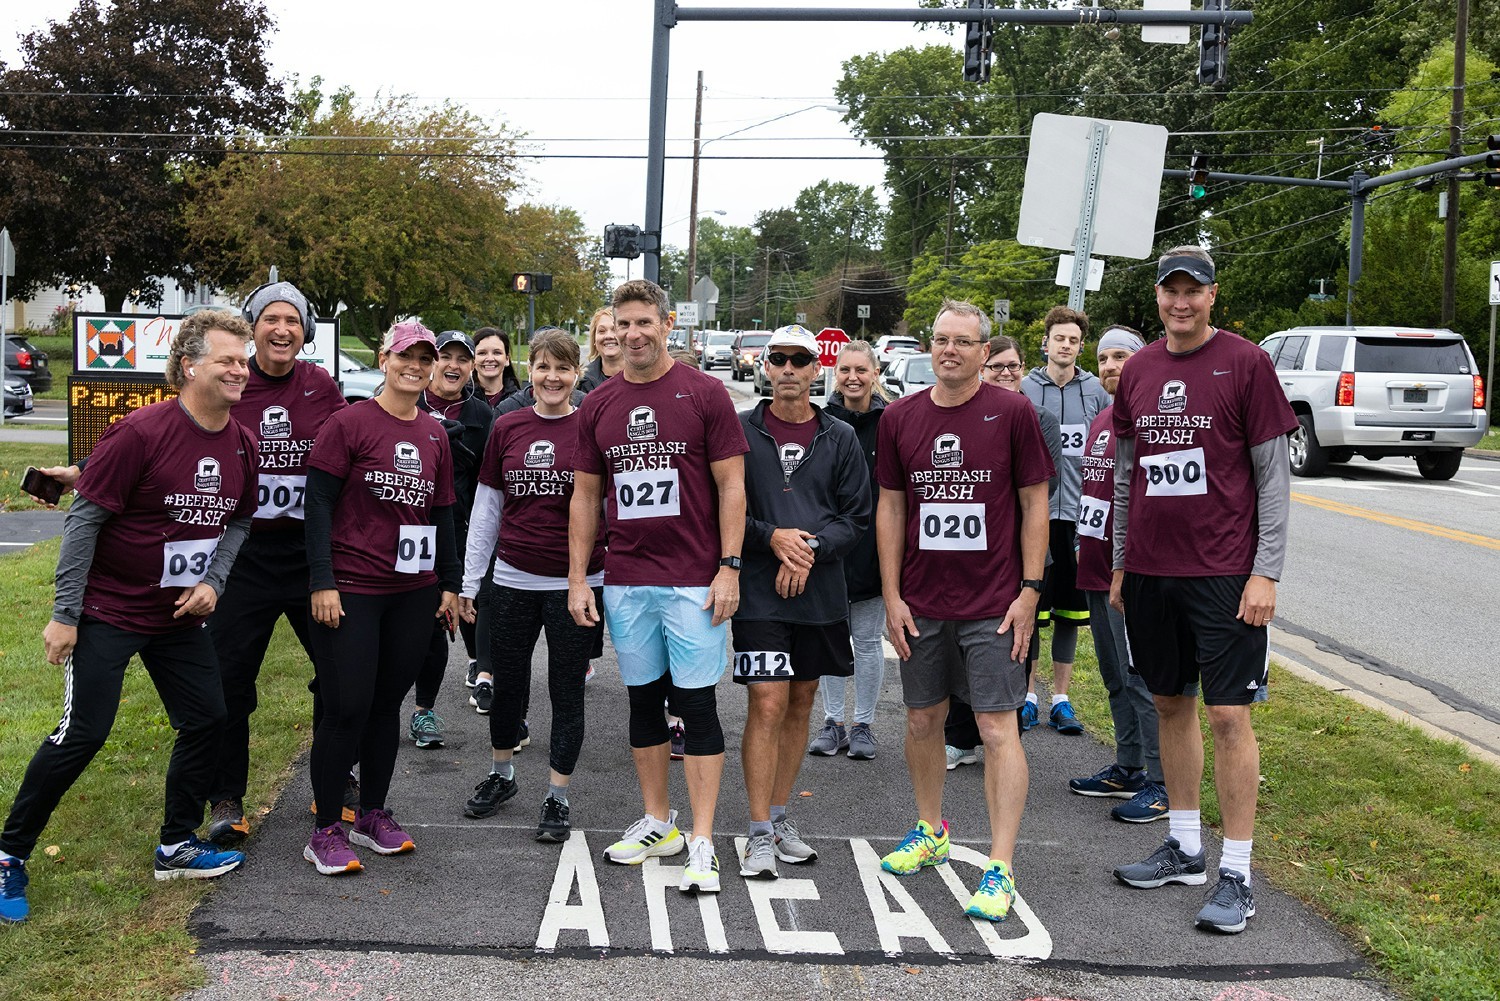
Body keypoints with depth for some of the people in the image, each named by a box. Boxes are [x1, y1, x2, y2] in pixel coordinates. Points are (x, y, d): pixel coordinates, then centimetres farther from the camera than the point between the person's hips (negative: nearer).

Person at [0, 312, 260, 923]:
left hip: (180, 615, 7)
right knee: (83, 734, -7)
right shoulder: (140, 432, -21)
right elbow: (85, 518, -17)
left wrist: (213, 581, -4)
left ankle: (177, 848, 25)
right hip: (108, 611, -7)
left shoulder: (243, 445, -1)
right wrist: (64, 614, -16)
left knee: (206, 721, 8)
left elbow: (239, 522, 13)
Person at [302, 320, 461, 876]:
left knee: (387, 704, 12)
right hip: (349, 590, -5)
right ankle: (326, 831, 8)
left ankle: (373, 815, 25)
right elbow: (319, 502, -8)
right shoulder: (350, 422, -6)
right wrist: (321, 582, -14)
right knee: (347, 708, -4)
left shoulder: (435, 434, 11)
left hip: (414, 592, 5)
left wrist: (449, 582, 15)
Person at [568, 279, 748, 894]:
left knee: (697, 705, -2)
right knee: (644, 701, 13)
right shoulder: (598, 406, 9)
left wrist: (729, 568, -10)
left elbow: (731, 485, -4)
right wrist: (577, 577, 7)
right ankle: (657, 822, 27)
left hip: (694, 582, -4)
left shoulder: (705, 394, -3)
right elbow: (585, 495, 12)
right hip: (625, 582, 4)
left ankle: (702, 845, 3)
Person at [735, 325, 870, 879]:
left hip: (821, 592, 4)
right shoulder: (740, 431, 1)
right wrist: (773, 537, -15)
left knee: (801, 704, 11)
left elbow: (856, 516, 4)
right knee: (767, 705, -8)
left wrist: (810, 550, -12)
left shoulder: (840, 438, 7)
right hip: (759, 590, -3)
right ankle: (760, 835, -1)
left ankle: (779, 817, 24)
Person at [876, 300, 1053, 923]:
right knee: (923, 720, 14)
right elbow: (890, 508, 8)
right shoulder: (901, 417, 4)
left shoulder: (1012, 412, -4)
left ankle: (999, 869, 1)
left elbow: (1034, 503, -1)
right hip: (921, 603, 4)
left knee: (998, 730, -4)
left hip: (993, 604, -3)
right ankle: (930, 831, 34)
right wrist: (891, 596, 3)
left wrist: (1029, 590, -6)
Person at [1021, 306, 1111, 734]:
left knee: (1070, 610, 8)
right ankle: (1028, 696, 14)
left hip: (1080, 516, 2)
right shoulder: (1024, 389, 1)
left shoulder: (1096, 391, 6)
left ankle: (1061, 699, 17)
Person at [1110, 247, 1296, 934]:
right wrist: (1120, 564, 14)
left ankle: (1235, 874, 5)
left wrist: (1266, 572, -11)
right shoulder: (1137, 370, 10)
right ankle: (1184, 848, 25)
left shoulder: (1245, 363, -4)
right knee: (1171, 704, 12)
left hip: (1223, 572, -5)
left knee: (1228, 714, -4)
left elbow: (1274, 475, -5)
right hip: (1149, 570, 5)